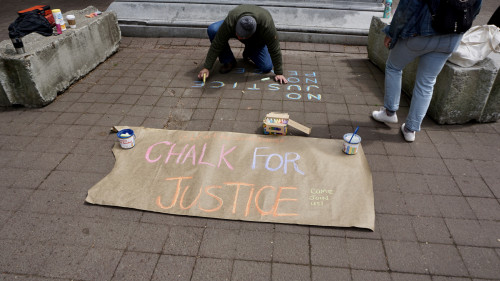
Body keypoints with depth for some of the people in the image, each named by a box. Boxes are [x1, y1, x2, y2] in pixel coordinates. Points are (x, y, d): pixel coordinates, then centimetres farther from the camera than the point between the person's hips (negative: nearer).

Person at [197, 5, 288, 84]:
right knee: (213, 29, -29)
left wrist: (279, 73, -31)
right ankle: (229, 62, -10)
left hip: (257, 40, 0)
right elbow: (216, 45, -34)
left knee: (267, 68, -17)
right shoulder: (230, 22, -40)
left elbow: (274, 50, -34)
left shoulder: (266, 25, -43)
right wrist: (206, 68, -35)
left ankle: (249, 53, 14)